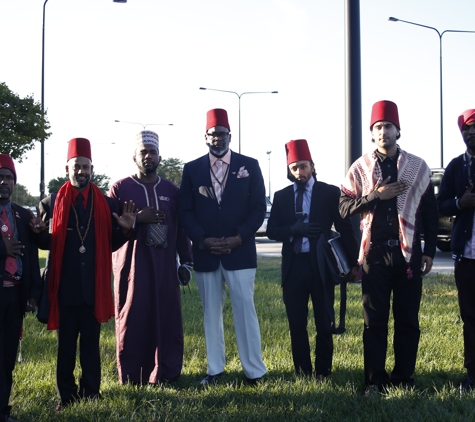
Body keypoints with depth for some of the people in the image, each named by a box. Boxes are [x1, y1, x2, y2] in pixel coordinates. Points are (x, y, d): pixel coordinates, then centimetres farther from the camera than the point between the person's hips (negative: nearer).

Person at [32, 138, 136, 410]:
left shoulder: (106, 204, 6)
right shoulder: (51, 203, 2)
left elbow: (111, 245, 8)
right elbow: (45, 243, 1)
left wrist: (124, 229, -10)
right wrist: (39, 232, -20)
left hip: (94, 285, 1)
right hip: (64, 285, -1)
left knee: (91, 342, 8)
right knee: (66, 343, 8)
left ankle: (91, 394, 18)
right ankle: (66, 396, 18)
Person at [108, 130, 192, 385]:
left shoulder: (171, 190, 12)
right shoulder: (120, 189, 2)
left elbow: (181, 228, 14)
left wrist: (186, 262, 10)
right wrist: (136, 219, -16)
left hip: (165, 267, 3)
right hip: (132, 266, -3)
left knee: (168, 318, 2)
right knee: (133, 319, 0)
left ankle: (166, 373, 15)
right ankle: (131, 378, 11)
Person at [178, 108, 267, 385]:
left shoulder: (249, 165, 3)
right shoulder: (192, 169, 7)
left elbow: (258, 208, 0)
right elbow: (185, 211, 5)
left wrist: (237, 239, -11)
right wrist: (203, 240, -9)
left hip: (240, 251, -2)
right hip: (205, 253, 2)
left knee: (245, 309, -2)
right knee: (211, 312, 7)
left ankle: (255, 370, 5)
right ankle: (215, 369, 15)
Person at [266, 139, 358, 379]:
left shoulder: (330, 193, 1)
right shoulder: (281, 196, 9)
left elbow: (345, 229, 0)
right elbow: (272, 231, 5)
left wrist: (354, 261, -6)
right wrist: (294, 230, -15)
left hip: (321, 265, -2)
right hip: (293, 266, 3)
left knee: (324, 323, 5)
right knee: (296, 323, 8)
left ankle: (323, 372, 17)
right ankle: (302, 372, 19)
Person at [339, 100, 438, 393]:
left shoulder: (418, 166, 5)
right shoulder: (360, 168, 4)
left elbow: (430, 213, 7)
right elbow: (344, 209, -1)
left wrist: (429, 251, 3)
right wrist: (375, 196, -13)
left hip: (408, 253, 1)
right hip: (375, 253, 0)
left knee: (408, 320, 5)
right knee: (375, 321, 3)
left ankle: (404, 378, 15)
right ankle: (375, 380, 10)